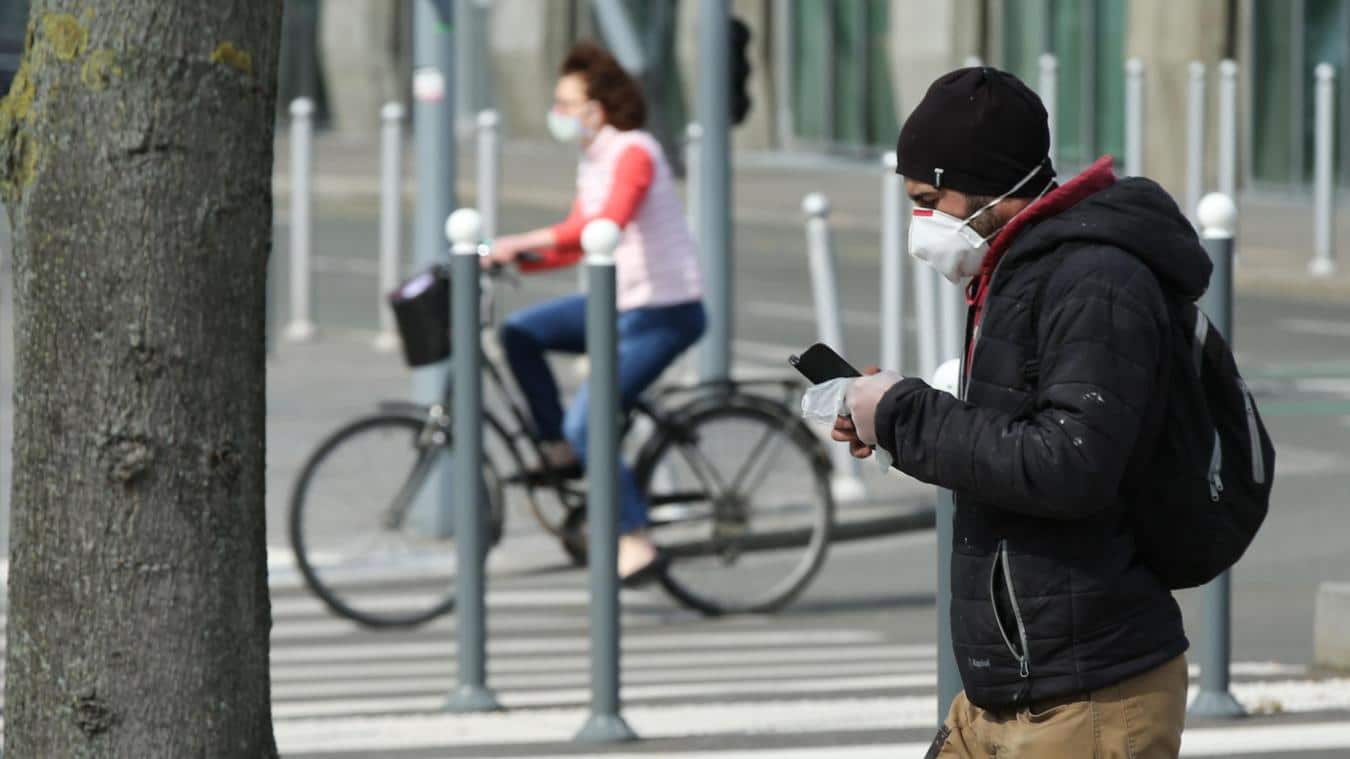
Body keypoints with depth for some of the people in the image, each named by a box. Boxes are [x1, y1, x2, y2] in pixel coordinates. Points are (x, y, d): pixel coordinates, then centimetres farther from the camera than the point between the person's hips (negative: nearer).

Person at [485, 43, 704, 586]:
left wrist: (518, 243, -34)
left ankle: (636, 541, -7)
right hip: (621, 304, 9)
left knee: (586, 425, -14)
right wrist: (509, 259, 5)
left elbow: (606, 225, -34)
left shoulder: (633, 153, -17)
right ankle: (561, 452, 9)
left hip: (663, 313, -9)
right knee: (520, 334, 3)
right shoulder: (592, 163, 12)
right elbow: (574, 245, 18)